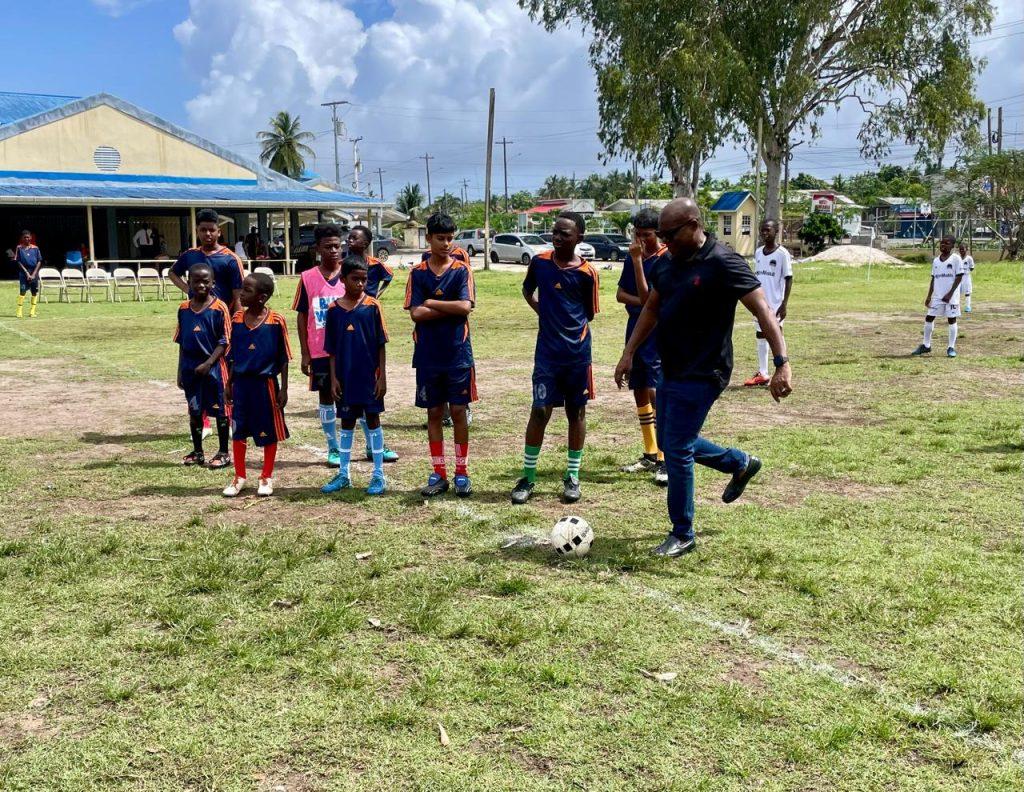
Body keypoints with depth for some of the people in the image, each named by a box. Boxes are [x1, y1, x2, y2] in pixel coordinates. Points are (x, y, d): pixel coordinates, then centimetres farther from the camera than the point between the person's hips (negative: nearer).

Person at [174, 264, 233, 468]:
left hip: (213, 367, -4)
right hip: (190, 368, 5)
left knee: (219, 410, 4)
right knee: (194, 411, 12)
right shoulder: (183, 309, 5)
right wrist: (181, 370, 10)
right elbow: (181, 342, 11)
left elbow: (224, 342, -9)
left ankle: (223, 453, 14)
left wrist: (208, 364, -17)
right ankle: (197, 452, 24)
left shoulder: (219, 308, -9)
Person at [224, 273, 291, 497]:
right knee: (238, 431, 9)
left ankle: (267, 478, 22)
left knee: (269, 432, 7)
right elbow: (232, 356, 10)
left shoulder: (275, 321, -11)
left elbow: (283, 358, -5)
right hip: (241, 382, 4)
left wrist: (283, 388, -6)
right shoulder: (237, 319, 2)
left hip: (266, 383, -4)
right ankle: (239, 477, 23)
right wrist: (229, 384, 9)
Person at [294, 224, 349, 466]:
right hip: (319, 351, 0)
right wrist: (305, 353, -1)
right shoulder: (307, 278, -1)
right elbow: (301, 316, 3)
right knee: (326, 396, 8)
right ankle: (333, 449, 18)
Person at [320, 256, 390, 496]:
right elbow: (332, 349, 5)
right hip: (345, 376, 2)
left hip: (369, 375, -2)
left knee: (372, 419, 4)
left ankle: (378, 475, 11)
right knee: (346, 421, 11)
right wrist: (333, 378, 0)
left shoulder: (372, 306, -4)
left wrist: (382, 376, -6)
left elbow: (380, 344, -3)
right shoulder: (334, 309, 1)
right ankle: (343, 474, 21)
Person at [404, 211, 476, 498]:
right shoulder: (417, 273, 2)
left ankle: (462, 473, 13)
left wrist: (431, 303, -9)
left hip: (458, 355, -1)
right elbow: (415, 313, -8)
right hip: (428, 356, 2)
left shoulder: (462, 270, -1)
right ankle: (438, 474, 16)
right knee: (434, 413, 7)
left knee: (458, 411, 3)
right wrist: (451, 308, -12)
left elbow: (465, 307, -15)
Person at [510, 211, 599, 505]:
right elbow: (527, 289, 17)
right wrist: (545, 313, 7)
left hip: (577, 354, 0)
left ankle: (572, 476, 19)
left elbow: (589, 314, 5)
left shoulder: (587, 273, -6)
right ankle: (528, 476, 8)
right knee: (540, 411, -3)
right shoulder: (540, 262, -2)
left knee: (576, 412, 9)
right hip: (546, 353, 0)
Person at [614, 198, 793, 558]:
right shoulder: (666, 263, 6)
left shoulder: (723, 263, -18)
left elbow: (763, 310, -21)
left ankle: (682, 535, 12)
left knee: (677, 450, -5)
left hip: (701, 376, -9)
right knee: (671, 443, 19)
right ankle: (741, 463, 41)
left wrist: (782, 363, -28)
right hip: (671, 372, 9)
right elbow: (651, 309, 18)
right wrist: (629, 353, 13)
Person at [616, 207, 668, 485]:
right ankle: (650, 454, 22)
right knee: (639, 392, 11)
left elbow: (646, 296, -19)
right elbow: (620, 294, 6)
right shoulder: (632, 257, 10)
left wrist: (637, 259, -19)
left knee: (656, 393, -15)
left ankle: (664, 461, -12)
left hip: (657, 335, -8)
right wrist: (642, 303, -12)